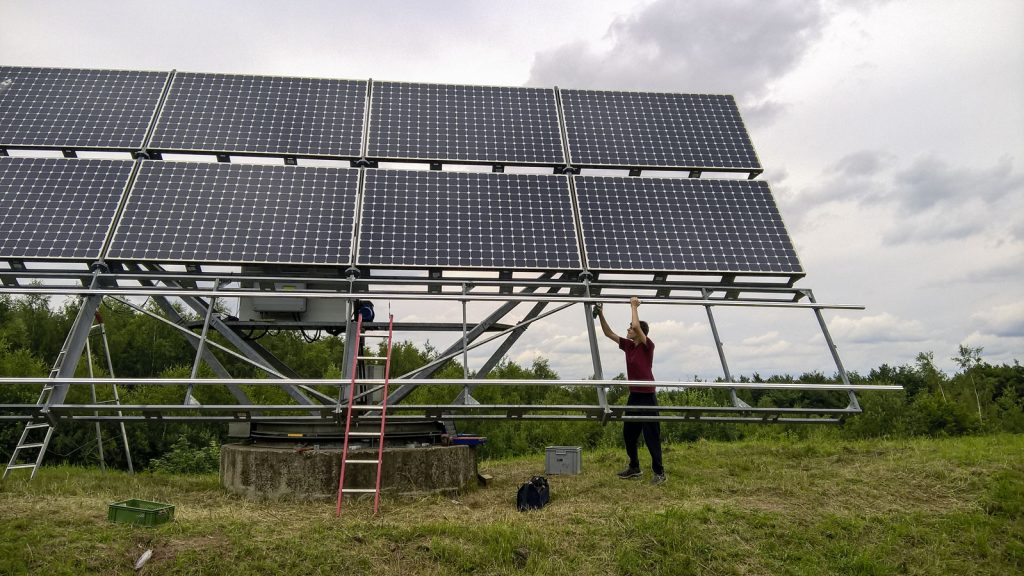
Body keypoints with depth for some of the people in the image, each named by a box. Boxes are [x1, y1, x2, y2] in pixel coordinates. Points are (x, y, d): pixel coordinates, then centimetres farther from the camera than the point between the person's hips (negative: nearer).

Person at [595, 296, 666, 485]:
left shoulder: (648, 345, -11)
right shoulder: (628, 345, 8)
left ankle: (659, 472, 7)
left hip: (647, 397, -8)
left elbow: (636, 325, -27)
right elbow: (609, 333, 11)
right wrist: (600, 314, 2)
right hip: (633, 396, 8)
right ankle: (634, 468, 27)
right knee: (628, 434, 14)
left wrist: (634, 306, -15)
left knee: (651, 436, -2)